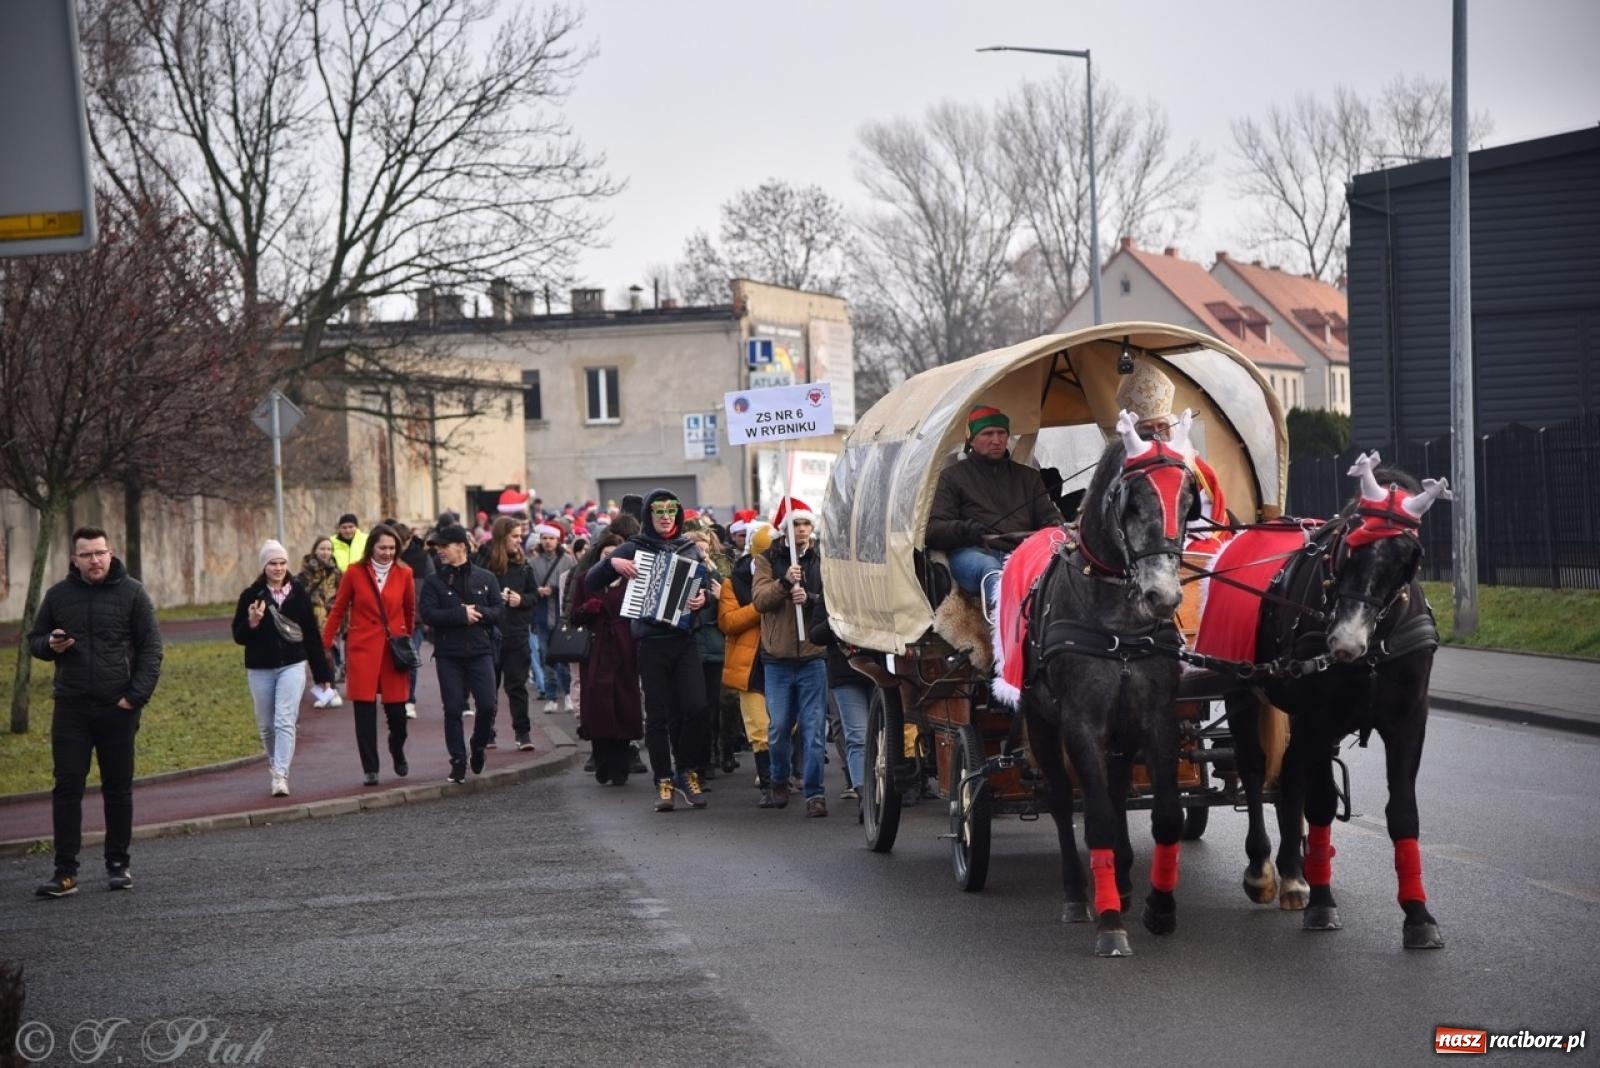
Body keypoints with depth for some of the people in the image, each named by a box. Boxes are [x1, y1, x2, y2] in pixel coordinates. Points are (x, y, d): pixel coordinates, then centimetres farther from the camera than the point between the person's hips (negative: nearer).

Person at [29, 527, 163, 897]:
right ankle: (65, 872, -2)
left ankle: (117, 864, 18)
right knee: (67, 787, -3)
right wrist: (50, 645, -7)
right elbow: (34, 640, 17)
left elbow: (151, 647, -1)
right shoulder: (58, 595, 6)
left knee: (118, 789, 7)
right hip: (71, 709, 1)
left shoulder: (131, 592, 0)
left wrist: (137, 694, -10)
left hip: (118, 709, -1)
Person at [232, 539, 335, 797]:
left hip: (292, 666, -1)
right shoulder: (252, 595, -1)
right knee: (266, 725, 12)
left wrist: (322, 672, 8)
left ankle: (281, 776, -16)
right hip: (260, 669, 1)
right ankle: (275, 763, 36)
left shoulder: (298, 593, 3)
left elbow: (312, 634, 7)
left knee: (285, 722, -13)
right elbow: (239, 636, 1)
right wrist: (252, 622, -21)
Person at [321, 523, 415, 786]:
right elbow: (338, 610, 5)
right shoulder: (355, 572, -1)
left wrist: (407, 638, 19)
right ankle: (370, 769, 5)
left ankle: (397, 751, 33)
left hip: (394, 648, 1)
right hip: (362, 648, -1)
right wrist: (324, 644, 4)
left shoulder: (404, 574, 3)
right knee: (365, 711, -3)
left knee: (397, 710, 3)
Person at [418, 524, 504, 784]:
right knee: (453, 709, 0)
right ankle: (458, 762, 8)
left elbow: (499, 609, 2)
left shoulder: (485, 578, 7)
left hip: (480, 652, 0)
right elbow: (427, 614, -8)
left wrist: (479, 613, -17)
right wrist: (462, 614, -15)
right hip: (448, 655, 0)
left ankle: (479, 745, 22)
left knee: (487, 705, -6)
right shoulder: (434, 581, 4)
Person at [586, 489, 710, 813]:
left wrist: (703, 598, -7)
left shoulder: (690, 549, 11)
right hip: (651, 643, -2)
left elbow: (705, 588, 15)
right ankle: (663, 782, 9)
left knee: (695, 706, -11)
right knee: (657, 714, 1)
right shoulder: (635, 548, 4)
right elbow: (592, 582, 4)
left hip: (685, 640, 2)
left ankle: (687, 773, 6)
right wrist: (612, 563, -15)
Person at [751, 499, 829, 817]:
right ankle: (779, 784, 27)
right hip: (777, 657, 1)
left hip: (813, 656, -1)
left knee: (814, 728, -4)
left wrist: (810, 598, -18)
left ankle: (814, 793, 0)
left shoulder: (823, 559, 6)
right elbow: (759, 599, -5)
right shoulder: (768, 560, 7)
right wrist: (784, 582, -21)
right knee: (778, 728, 6)